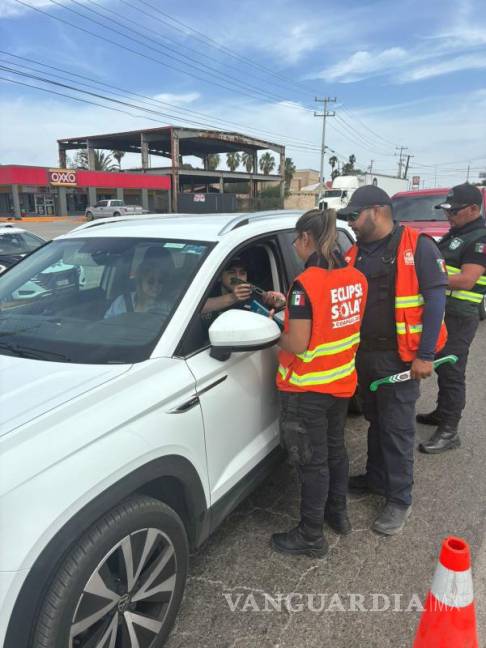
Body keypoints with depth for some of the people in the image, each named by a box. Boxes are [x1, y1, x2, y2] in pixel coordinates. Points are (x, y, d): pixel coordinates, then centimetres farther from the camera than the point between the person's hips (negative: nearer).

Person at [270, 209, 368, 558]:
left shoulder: (306, 283, -23)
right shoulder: (357, 278, -1)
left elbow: (298, 344, -23)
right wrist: (289, 307, 10)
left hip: (307, 389, -7)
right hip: (343, 382, 7)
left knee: (313, 461, 6)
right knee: (335, 450, 23)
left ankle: (311, 536, 22)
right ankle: (338, 513, 42)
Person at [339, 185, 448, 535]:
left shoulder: (417, 246, -10)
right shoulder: (355, 254, 9)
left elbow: (435, 299, -13)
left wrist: (425, 355, -18)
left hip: (399, 357, -6)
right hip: (364, 354, 6)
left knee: (397, 428, 2)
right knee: (375, 421, 19)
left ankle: (400, 499, 17)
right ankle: (377, 478, 37)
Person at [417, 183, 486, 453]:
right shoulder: (454, 234, 16)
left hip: (459, 316, -9)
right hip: (440, 310, 9)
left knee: (452, 372, -5)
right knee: (441, 367, 18)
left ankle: (449, 431, 2)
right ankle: (442, 412, 33)